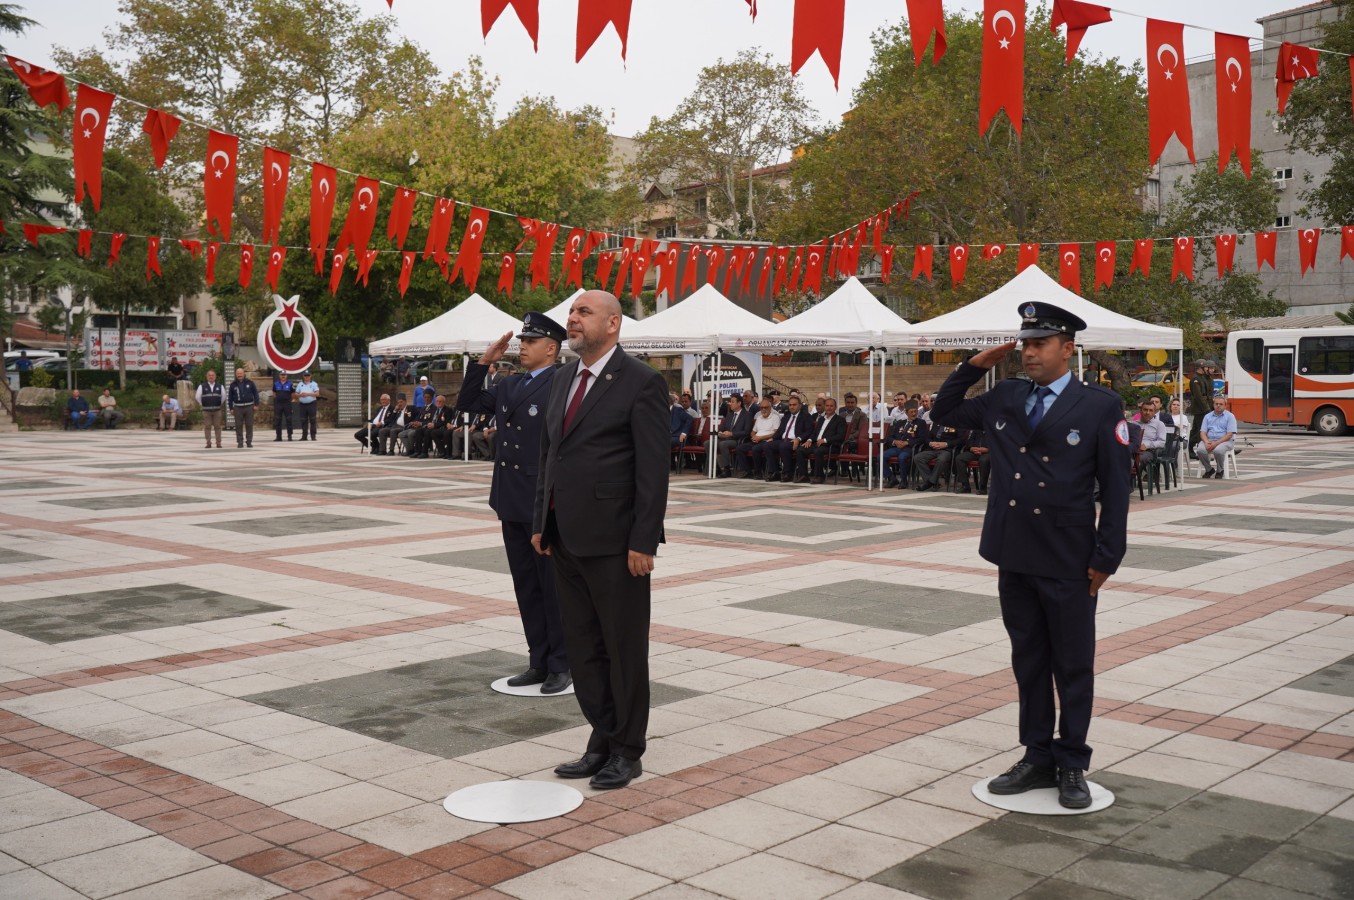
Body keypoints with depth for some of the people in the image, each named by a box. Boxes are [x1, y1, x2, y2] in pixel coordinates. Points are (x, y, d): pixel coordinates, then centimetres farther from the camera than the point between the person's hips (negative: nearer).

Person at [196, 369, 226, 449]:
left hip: (217, 410, 1)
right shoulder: (202, 386, 3)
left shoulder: (220, 387, 9)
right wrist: (202, 404, 10)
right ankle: (208, 443, 0)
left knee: (217, 426, 0)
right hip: (206, 410, -1)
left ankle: (218, 443, 1)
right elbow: (197, 397, 6)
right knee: (207, 426, -3)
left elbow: (223, 397, 16)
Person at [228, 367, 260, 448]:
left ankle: (249, 442, 7)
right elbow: (229, 397, 8)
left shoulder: (250, 383, 5)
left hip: (249, 407, 0)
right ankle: (240, 443, 3)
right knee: (238, 426, -1)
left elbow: (255, 393, 7)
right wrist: (231, 408, 3)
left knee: (249, 425, 1)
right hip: (238, 407, 0)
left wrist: (256, 404, -1)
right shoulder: (233, 385, 6)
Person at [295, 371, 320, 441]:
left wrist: (307, 394, -14)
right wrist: (300, 395, -9)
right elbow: (296, 395, 14)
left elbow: (317, 394, -6)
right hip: (302, 404, 3)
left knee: (312, 421, -5)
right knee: (303, 421, 3)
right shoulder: (300, 385, 14)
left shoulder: (314, 384, 4)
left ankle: (313, 436, -5)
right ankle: (304, 436, 5)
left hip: (312, 404, -3)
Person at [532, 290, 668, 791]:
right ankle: (602, 741, 27)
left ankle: (627, 751, 18)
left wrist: (643, 542, -17)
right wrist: (541, 521, 12)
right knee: (583, 649, 14)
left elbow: (653, 469, -13)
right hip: (567, 540, 8)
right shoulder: (564, 378, 13)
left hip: (613, 542, -8)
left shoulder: (641, 383, -10)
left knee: (624, 649, 5)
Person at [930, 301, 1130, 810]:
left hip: (1068, 562, -4)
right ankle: (1037, 759, 25)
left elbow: (1115, 489, -6)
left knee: (1073, 666, 7)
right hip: (1014, 558, 5)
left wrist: (1106, 557, -10)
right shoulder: (1003, 399, 7)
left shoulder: (1100, 406, -6)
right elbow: (943, 412, 19)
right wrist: (978, 364, 5)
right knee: (1028, 661, 14)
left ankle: (1072, 766, 20)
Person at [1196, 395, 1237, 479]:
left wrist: (1216, 443, -21)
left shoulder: (1230, 416, 1)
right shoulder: (1207, 416, 13)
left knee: (1218, 450, -37)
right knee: (1200, 449, -29)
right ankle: (1209, 469, -3)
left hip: (1225, 441, -3)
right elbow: (1202, 432, 6)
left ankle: (1220, 471, -9)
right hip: (1209, 440, 3)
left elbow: (1229, 434, -9)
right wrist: (1206, 442, -17)